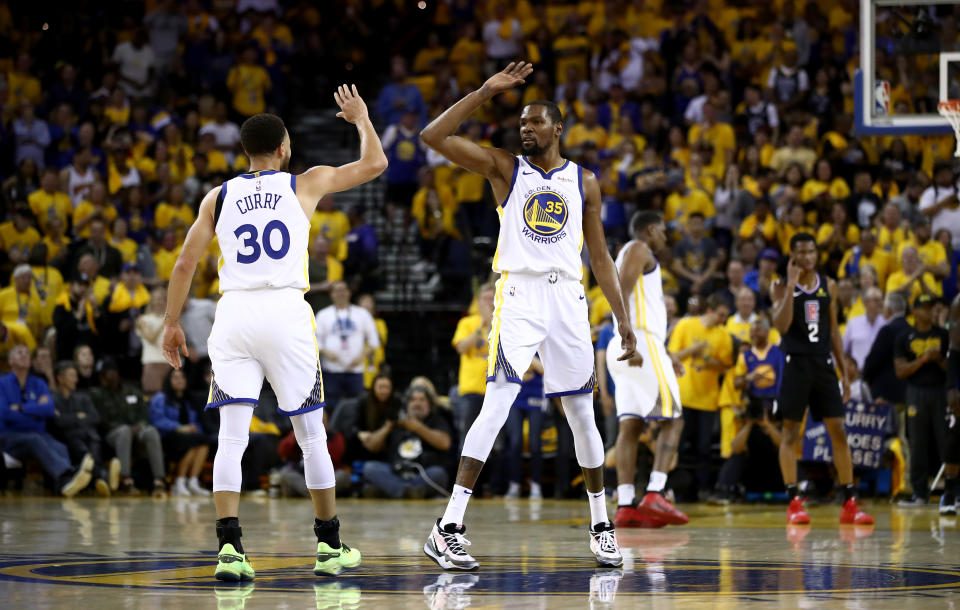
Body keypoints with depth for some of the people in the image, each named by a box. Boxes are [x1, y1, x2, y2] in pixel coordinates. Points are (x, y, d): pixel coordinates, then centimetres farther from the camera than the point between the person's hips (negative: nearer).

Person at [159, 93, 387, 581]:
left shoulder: (219, 196, 12)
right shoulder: (307, 184, 8)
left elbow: (185, 263, 9)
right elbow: (375, 163, 18)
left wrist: (171, 322, 18)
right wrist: (360, 118, 35)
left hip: (233, 314, 1)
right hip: (286, 312, -1)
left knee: (231, 437, -2)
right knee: (312, 436, 11)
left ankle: (229, 546, -16)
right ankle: (330, 546, 18)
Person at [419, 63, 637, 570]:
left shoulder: (584, 181, 13)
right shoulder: (504, 167, 7)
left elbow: (599, 256, 16)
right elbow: (433, 136, -4)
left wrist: (622, 318, 9)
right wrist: (487, 92, -7)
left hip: (567, 299, 3)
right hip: (518, 295, -3)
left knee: (582, 414, 9)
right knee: (496, 407, -17)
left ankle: (601, 524, 25)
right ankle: (448, 529, -20)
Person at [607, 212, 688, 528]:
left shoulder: (633, 254, 28)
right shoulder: (639, 250, -2)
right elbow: (621, 294, -17)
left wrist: (665, 354, 31)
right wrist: (629, 343, -27)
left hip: (631, 349, 9)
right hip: (643, 344, -9)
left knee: (630, 425, 2)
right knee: (672, 419, -8)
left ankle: (625, 505, -5)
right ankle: (654, 495, -19)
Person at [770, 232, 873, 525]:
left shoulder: (829, 286, 10)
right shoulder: (782, 286, -2)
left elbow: (834, 330, 14)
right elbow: (781, 326, -15)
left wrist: (844, 372, 11)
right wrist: (792, 284, -17)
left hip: (823, 363, 3)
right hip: (795, 363, -3)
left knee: (838, 432, -1)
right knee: (791, 432, -2)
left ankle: (850, 504, 0)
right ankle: (794, 503, 2)